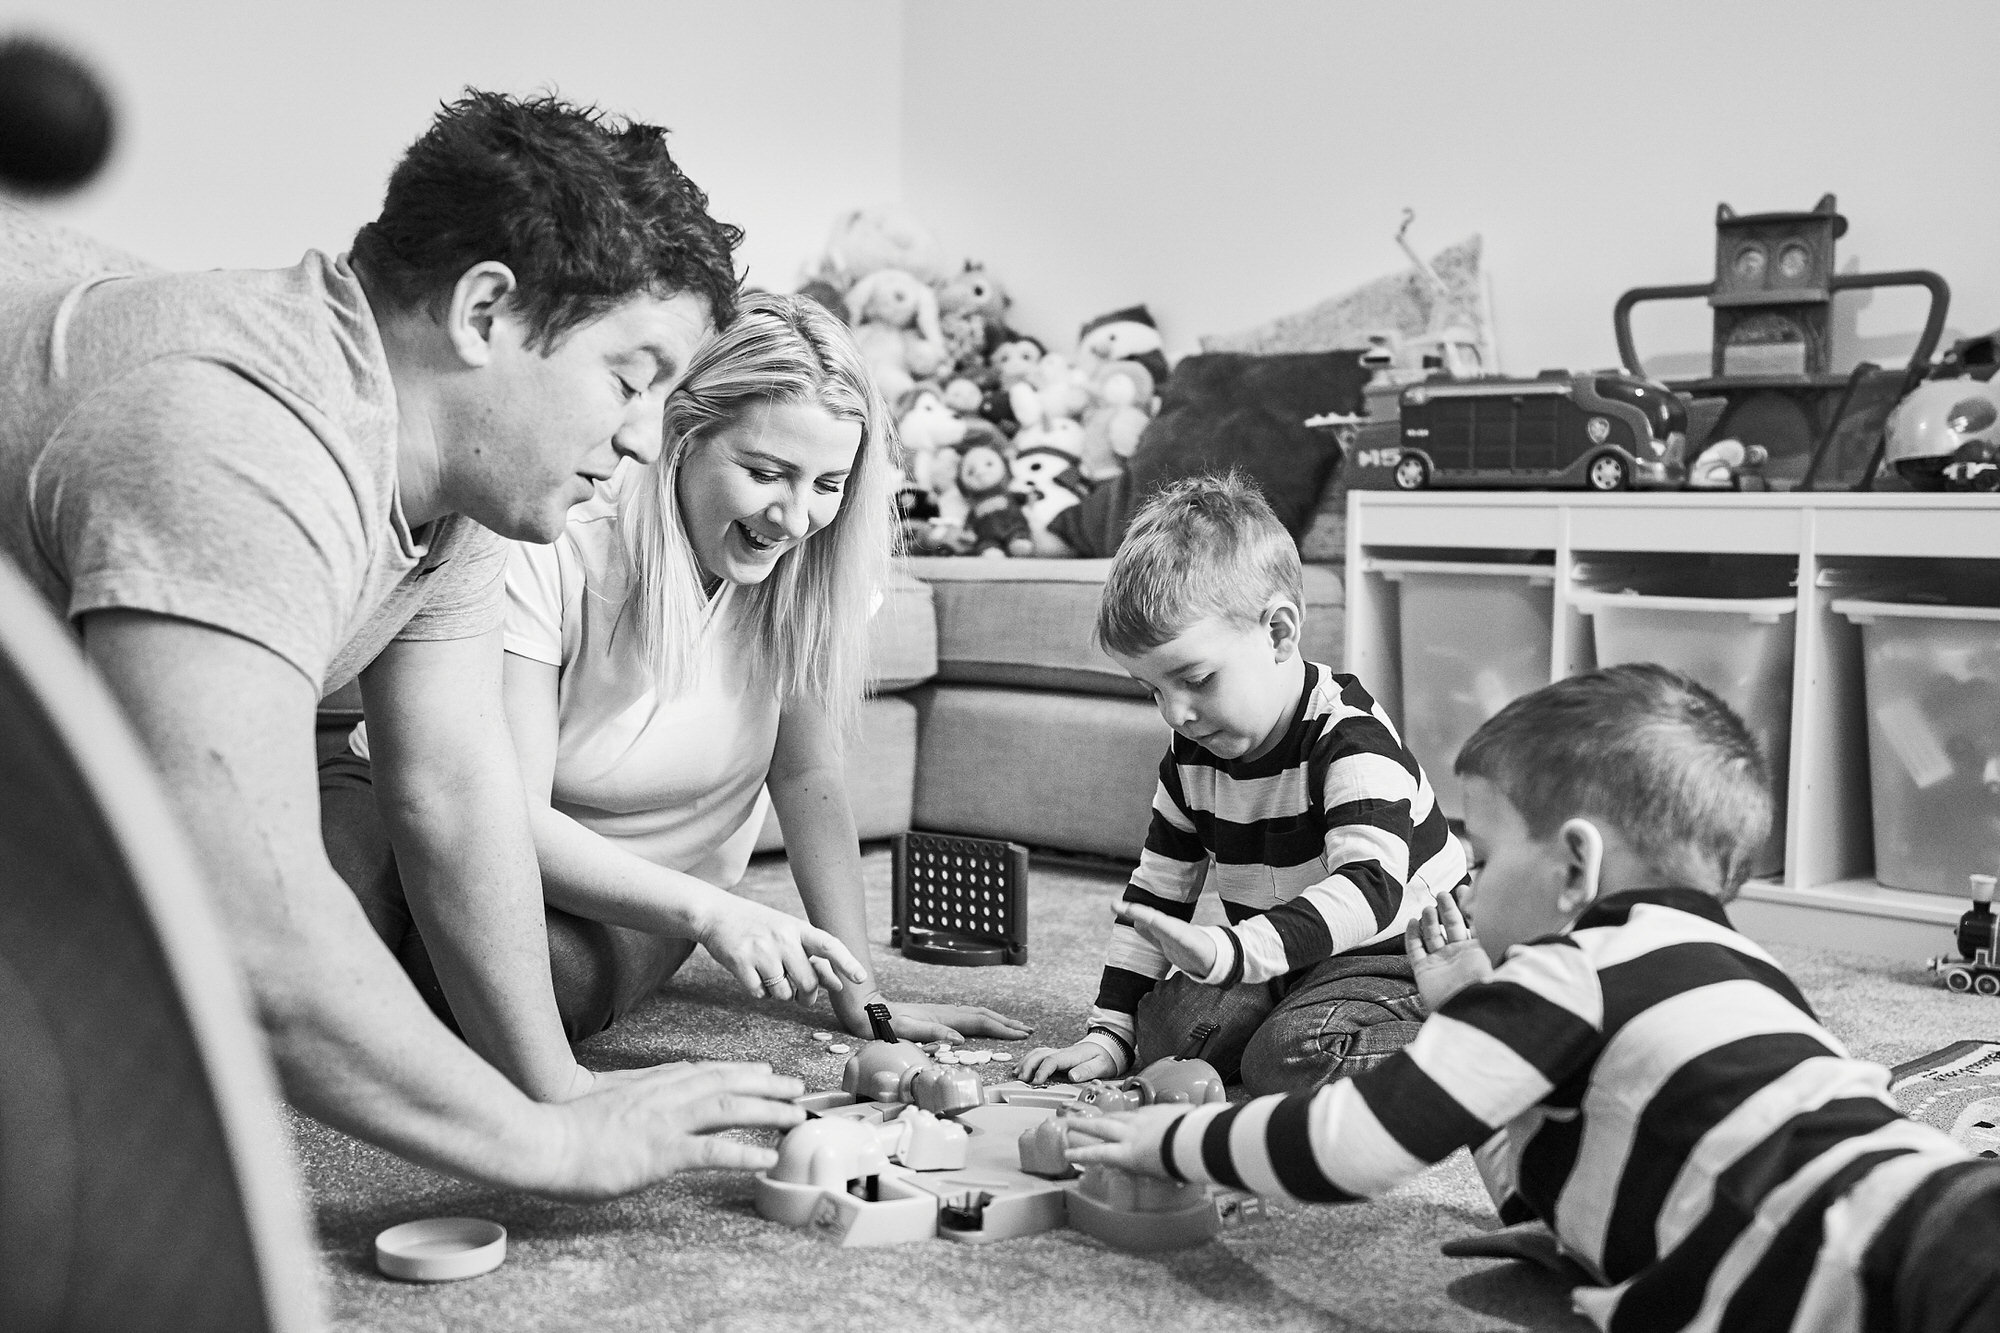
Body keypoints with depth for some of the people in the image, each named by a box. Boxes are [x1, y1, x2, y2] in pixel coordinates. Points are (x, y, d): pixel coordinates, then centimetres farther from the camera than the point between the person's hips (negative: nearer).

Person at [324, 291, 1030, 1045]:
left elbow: (806, 772, -6)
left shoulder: (806, 569, -11)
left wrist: (862, 995, -12)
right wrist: (707, 910, -39)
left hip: (630, 888, 3)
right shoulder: (548, 556, -25)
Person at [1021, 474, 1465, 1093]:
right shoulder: (1191, 757, 1)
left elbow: (1370, 886, -37)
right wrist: (1109, 1035, 2)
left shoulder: (1352, 740, -23)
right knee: (1166, 1030, -17)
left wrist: (1229, 950, -51)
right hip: (1278, 966, 6)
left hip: (1396, 956, -6)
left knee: (1292, 1055, -30)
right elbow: (1155, 896, 9)